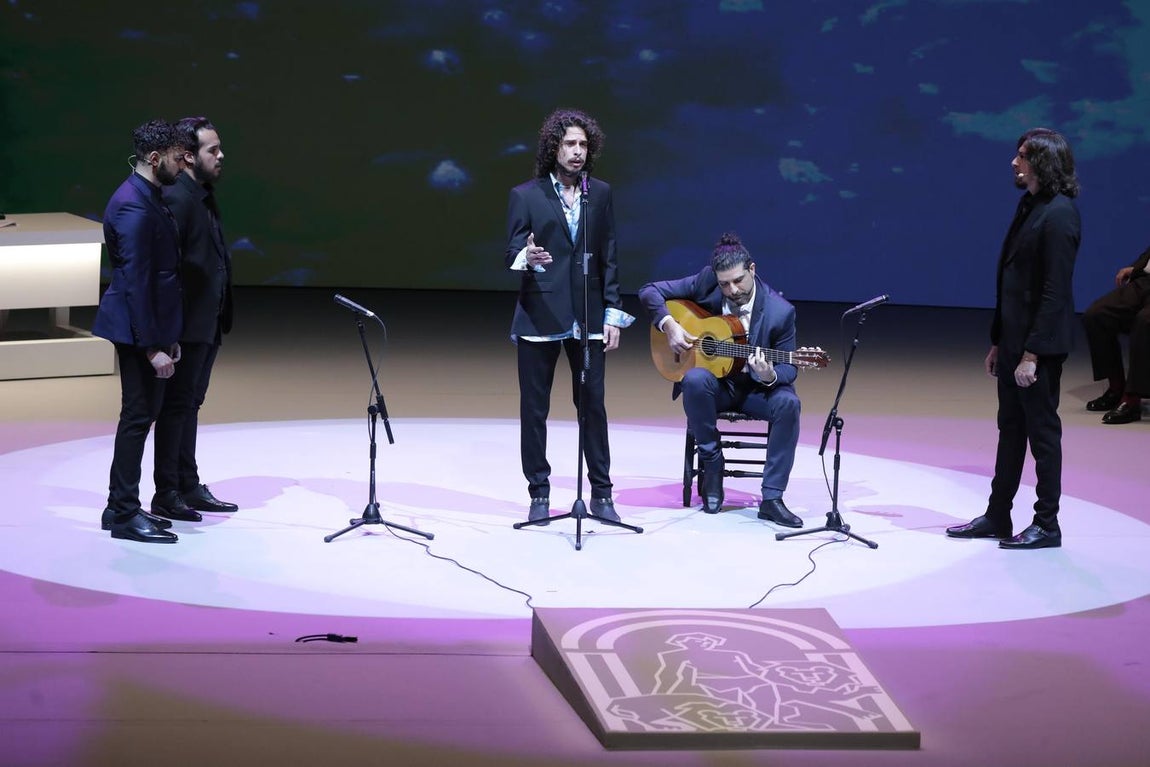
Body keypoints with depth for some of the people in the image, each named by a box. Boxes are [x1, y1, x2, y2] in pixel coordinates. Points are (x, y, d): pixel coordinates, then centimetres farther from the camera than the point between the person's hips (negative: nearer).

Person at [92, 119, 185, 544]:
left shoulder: (147, 198, 12)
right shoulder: (133, 207, -19)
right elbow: (136, 281, -22)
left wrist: (166, 337, 18)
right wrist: (152, 346, -22)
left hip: (151, 327, 10)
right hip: (138, 331, -10)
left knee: (142, 414, 13)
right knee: (138, 415, -5)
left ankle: (122, 506, 20)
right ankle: (124, 513, 1)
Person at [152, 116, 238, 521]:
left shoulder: (204, 195, 12)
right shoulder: (177, 197, -18)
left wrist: (220, 316, 14)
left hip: (208, 323, 9)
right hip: (187, 323, -9)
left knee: (190, 403, 15)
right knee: (177, 405, -2)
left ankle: (189, 487, 23)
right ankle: (166, 495, 4)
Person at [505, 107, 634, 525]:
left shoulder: (600, 194, 8)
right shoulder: (526, 196, -1)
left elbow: (608, 257, 8)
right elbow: (511, 254, -4)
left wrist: (612, 313, 3)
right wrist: (526, 257, -29)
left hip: (588, 315, 2)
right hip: (539, 316, -2)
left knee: (593, 405, 4)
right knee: (534, 408, 3)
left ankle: (601, 494, 11)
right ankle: (539, 494, 13)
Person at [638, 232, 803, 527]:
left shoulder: (780, 311, -15)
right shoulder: (705, 283, -10)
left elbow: (788, 369, -8)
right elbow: (649, 291, -1)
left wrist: (770, 376, -32)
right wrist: (669, 325, -18)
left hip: (756, 389, 0)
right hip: (714, 385, 1)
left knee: (788, 403, -32)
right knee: (695, 379, -35)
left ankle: (772, 498, -24)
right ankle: (712, 465, -14)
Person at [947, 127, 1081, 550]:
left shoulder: (1059, 214, -17)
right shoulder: (1029, 206, 11)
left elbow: (1056, 291, -20)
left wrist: (1032, 353, -21)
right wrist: (998, 341, 15)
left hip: (1040, 341, -9)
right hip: (1014, 338, 9)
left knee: (1042, 431, 0)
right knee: (1011, 429, 15)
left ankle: (1047, 526, 9)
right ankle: (997, 516, 24)